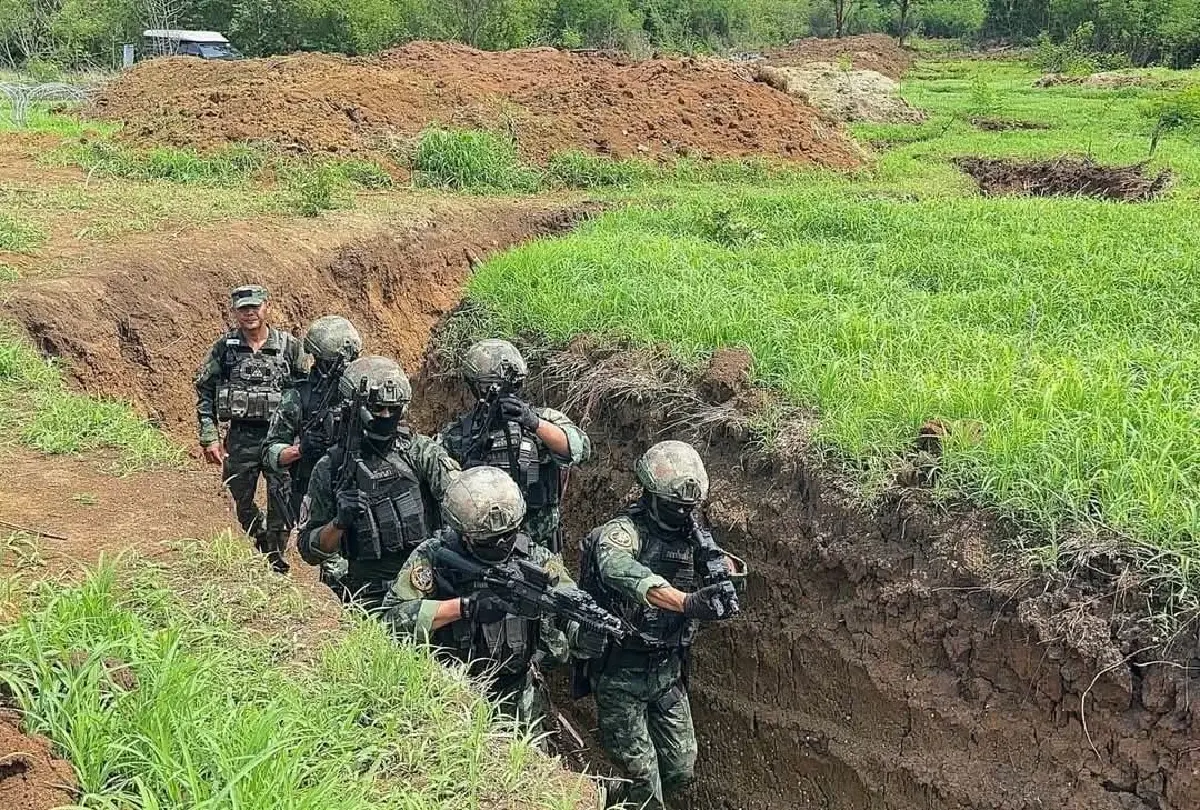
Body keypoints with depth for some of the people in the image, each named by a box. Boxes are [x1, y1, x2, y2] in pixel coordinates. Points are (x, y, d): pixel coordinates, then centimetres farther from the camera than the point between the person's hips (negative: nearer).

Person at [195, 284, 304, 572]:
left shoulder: (289, 346, -1)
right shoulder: (224, 347, 1)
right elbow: (204, 391, 5)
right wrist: (209, 437, -1)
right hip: (240, 438, 1)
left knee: (283, 503, -4)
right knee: (242, 504, 11)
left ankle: (276, 559, 13)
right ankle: (261, 539, 37)